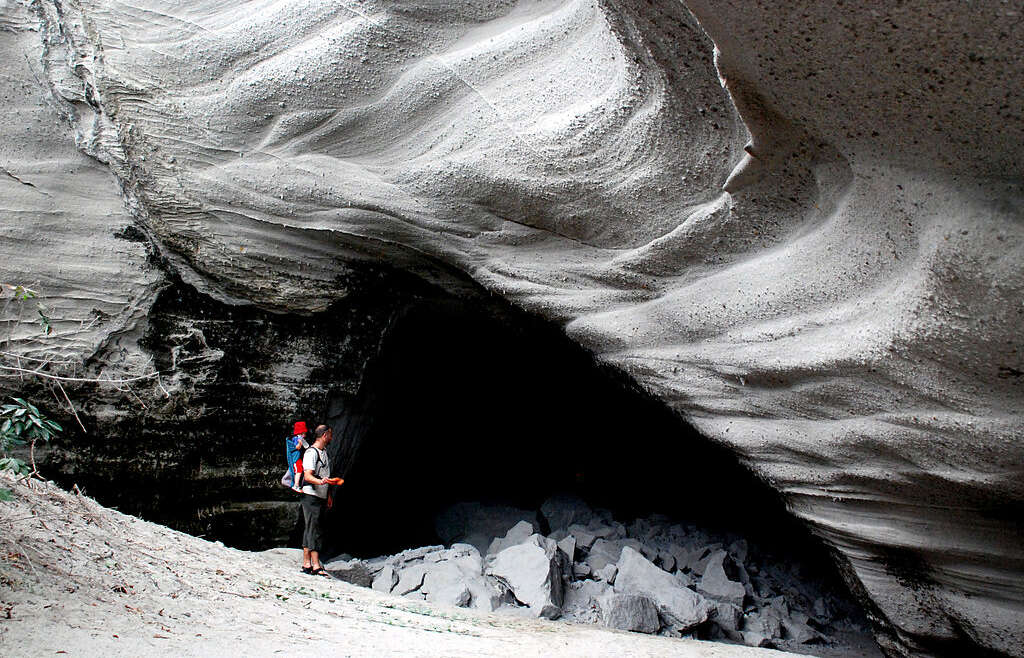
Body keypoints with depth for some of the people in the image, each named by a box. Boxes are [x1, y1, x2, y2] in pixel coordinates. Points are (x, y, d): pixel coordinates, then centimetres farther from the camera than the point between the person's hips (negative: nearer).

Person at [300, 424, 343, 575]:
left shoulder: (324, 451, 16)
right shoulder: (311, 452, -14)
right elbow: (307, 476, -23)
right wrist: (320, 481, -40)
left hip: (321, 497, 9)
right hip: (311, 496, -9)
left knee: (310, 530, 10)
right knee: (314, 530, -10)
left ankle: (307, 564, 13)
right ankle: (315, 566, -10)